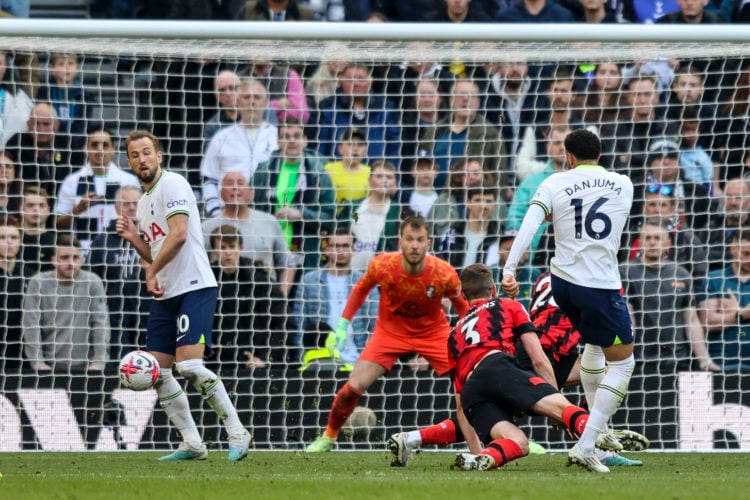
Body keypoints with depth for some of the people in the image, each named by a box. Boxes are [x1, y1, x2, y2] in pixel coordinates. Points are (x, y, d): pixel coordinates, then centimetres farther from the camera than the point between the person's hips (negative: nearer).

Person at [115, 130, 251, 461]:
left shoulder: (172, 184, -8)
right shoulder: (143, 202, 19)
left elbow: (178, 235, -20)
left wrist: (151, 273, -12)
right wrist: (133, 237, 7)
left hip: (194, 288, -9)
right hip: (164, 295, 9)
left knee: (189, 365, -19)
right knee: (157, 373, 2)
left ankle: (237, 433, -7)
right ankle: (192, 444, 9)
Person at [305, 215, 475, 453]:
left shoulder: (444, 274, -26)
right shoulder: (382, 266, -24)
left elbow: (462, 305, -5)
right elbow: (361, 288, -1)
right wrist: (342, 324, -3)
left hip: (433, 332, 0)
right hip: (389, 332, 0)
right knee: (354, 386, -10)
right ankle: (328, 437, 15)